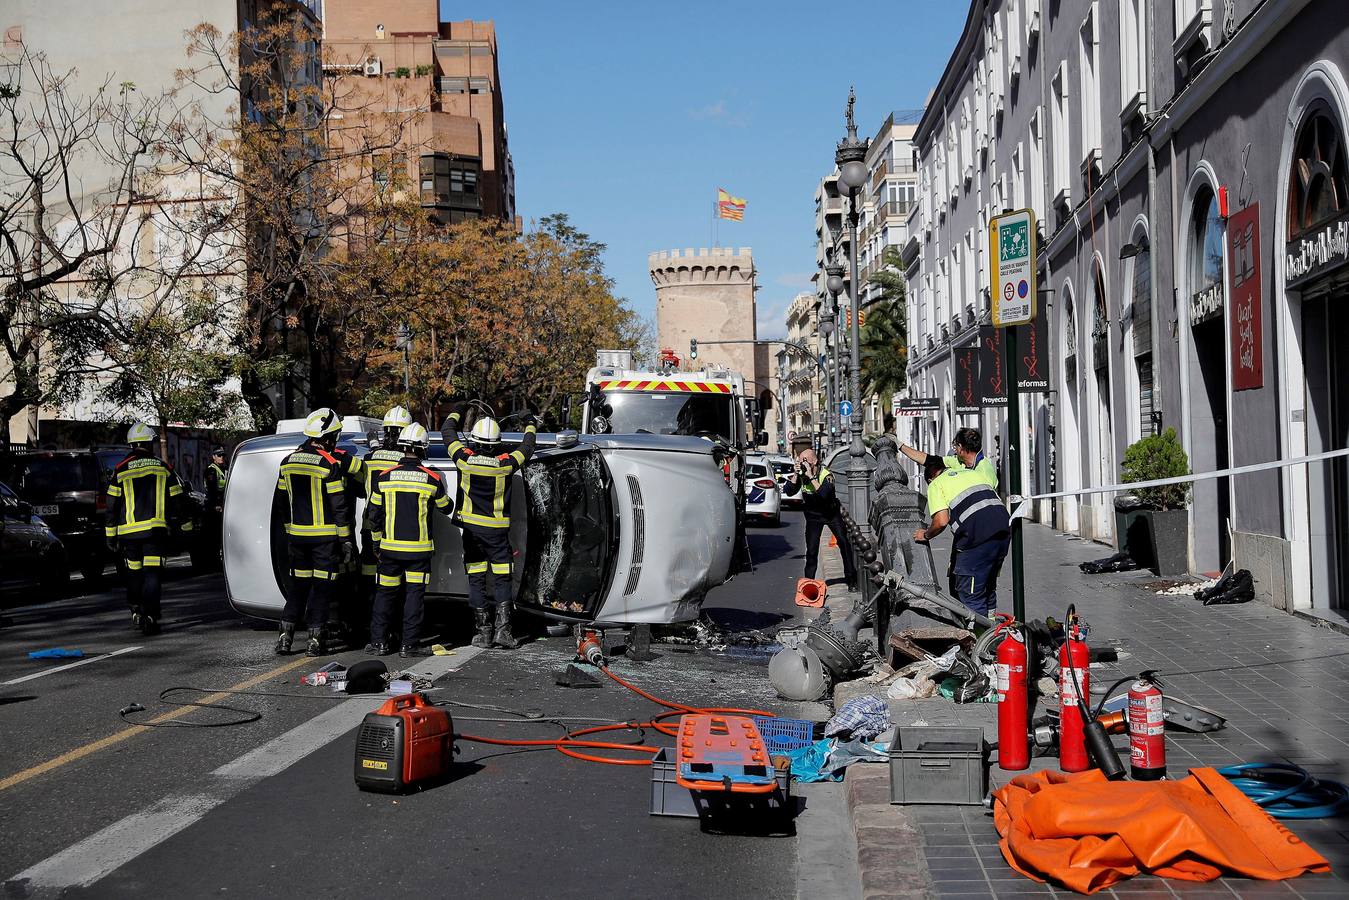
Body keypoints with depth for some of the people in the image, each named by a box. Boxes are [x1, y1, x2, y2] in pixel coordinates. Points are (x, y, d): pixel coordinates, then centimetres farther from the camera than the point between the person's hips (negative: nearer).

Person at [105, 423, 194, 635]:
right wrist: (185, 527, 18)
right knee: (152, 573, -5)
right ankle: (150, 617, -13)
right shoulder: (163, 468, 6)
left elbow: (112, 505, 5)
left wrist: (111, 534, 10)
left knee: (134, 573, 16)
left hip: (128, 531, 1)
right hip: (155, 530, -1)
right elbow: (177, 500, 10)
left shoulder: (120, 471, 4)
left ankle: (136, 611, 21)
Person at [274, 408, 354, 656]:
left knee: (298, 583, 14)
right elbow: (339, 507, -13)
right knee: (321, 585, 2)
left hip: (297, 534, 5)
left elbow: (282, 499, 13)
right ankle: (316, 639, 4)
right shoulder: (330, 465, -14)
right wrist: (346, 539, -7)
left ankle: (285, 635, 11)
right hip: (325, 536, -5)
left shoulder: (288, 461, 6)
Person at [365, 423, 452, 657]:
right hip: (420, 548, -1)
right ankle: (408, 645, 4)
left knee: (385, 593, 12)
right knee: (414, 594, 4)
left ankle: (379, 642, 14)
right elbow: (446, 508, 9)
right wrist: (441, 491, 30)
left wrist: (377, 540, 17)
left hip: (390, 547, 1)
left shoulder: (384, 477, -3)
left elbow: (373, 513, 4)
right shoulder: (432, 479, -6)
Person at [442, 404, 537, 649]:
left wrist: (456, 413, 26)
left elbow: (447, 432, 8)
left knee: (476, 580, 7)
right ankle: (503, 628, -3)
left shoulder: (465, 459, -10)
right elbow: (526, 449, 10)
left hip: (472, 528, 1)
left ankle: (483, 631, 7)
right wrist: (531, 428, 29)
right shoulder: (505, 464, -11)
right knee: (502, 580, 6)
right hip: (498, 529, -1)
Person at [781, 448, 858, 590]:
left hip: (831, 513, -2)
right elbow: (789, 492, -17)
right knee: (811, 550, -5)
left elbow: (824, 494, -40)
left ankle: (851, 579, 1)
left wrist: (811, 476, -41)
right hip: (813, 516, 2)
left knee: (844, 543, -9)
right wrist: (796, 474, -26)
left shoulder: (826, 474, -23)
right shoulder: (800, 474, -11)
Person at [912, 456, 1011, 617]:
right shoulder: (973, 472, 28)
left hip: (977, 537, -7)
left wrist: (926, 535, 12)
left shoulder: (936, 485, 7)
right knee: (988, 589, 22)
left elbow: (941, 521, -7)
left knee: (971, 595, 1)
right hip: (1003, 530, 7)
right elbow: (998, 501, 24)